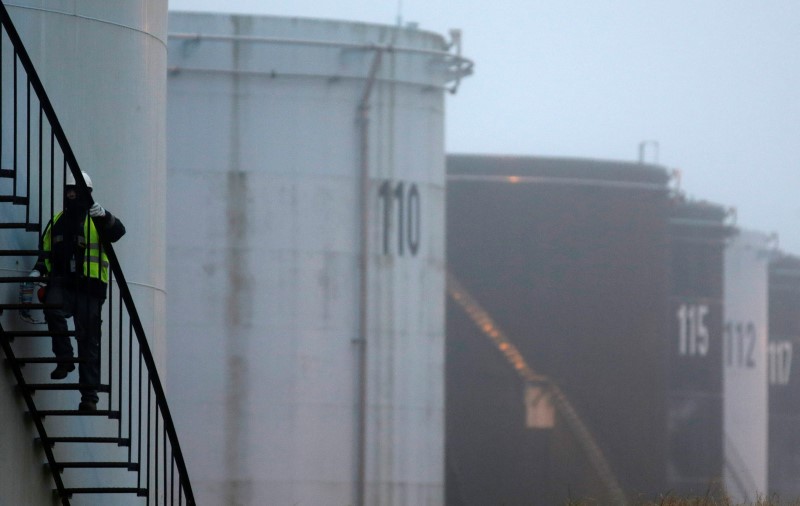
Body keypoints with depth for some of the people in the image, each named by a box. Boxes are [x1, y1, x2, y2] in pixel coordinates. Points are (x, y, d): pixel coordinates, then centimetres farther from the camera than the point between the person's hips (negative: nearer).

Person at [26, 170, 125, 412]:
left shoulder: (96, 220, 5)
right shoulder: (58, 221, 19)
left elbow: (117, 232, -15)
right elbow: (46, 251, 26)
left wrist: (105, 217, -35)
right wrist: (39, 270, 7)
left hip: (89, 288, -3)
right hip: (62, 283, 3)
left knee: (89, 341, -2)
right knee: (53, 308, -32)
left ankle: (89, 396, -1)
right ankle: (65, 359, -17)